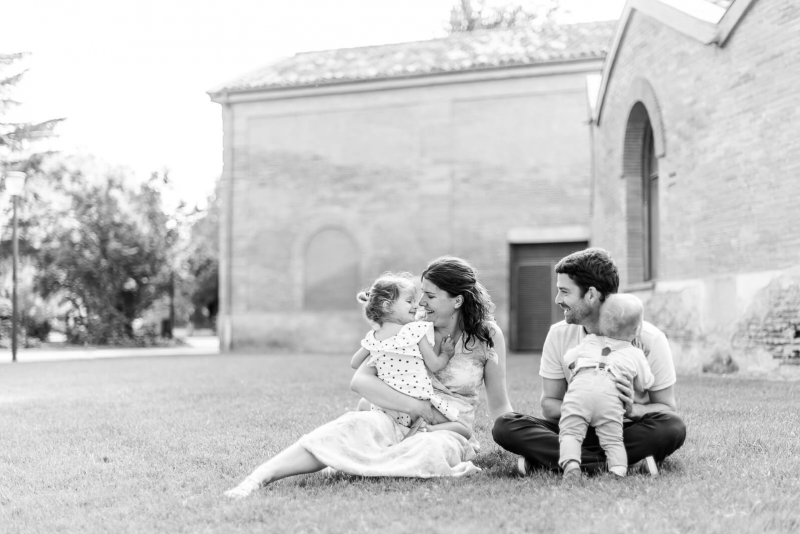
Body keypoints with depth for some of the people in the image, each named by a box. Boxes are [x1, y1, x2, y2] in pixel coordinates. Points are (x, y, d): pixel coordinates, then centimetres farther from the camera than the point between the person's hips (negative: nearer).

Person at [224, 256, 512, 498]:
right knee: (353, 429, -32)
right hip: (398, 420, 1)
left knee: (433, 452, -39)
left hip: (449, 433, -1)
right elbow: (360, 380, -6)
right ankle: (256, 478, -43)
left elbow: (499, 406, 8)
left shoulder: (487, 335, 0)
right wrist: (416, 406, -18)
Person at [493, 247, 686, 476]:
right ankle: (618, 462, -30)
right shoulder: (559, 335, -2)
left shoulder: (649, 339, -10)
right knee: (505, 426, -22)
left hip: (628, 432, -2)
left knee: (673, 427, -35)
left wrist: (632, 410, -28)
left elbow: (667, 409, -5)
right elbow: (549, 403, 1)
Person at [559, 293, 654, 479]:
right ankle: (618, 469, -22)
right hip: (611, 395, 0)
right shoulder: (636, 354, 28)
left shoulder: (588, 342, 30)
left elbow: (568, 359, 34)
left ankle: (570, 463, -31)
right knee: (613, 440, 2)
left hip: (579, 389, 0)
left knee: (570, 431, -7)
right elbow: (643, 385, 34)